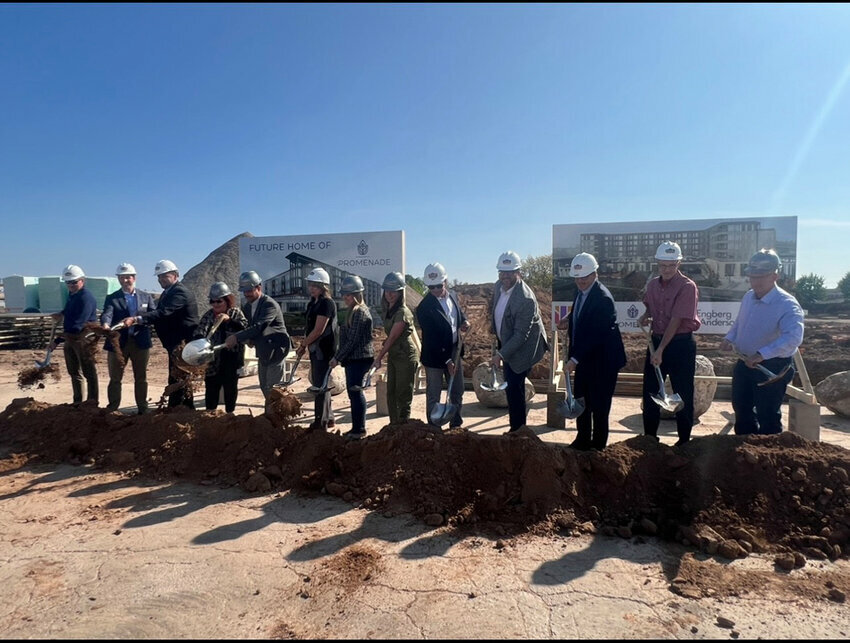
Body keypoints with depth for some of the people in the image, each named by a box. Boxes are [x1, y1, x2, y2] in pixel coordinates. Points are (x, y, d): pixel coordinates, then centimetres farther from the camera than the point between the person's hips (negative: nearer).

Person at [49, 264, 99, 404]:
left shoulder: (86, 297, -19)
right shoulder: (72, 294, 11)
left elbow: (78, 325, -25)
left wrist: (57, 341, -23)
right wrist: (61, 315, 11)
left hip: (83, 339, -10)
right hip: (69, 339, 10)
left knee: (89, 372, -3)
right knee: (74, 372, 16)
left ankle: (92, 402, 3)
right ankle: (77, 402, 26)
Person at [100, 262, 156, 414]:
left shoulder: (146, 297, 10)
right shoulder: (112, 298, 5)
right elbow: (107, 314, -12)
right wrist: (105, 324, -34)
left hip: (140, 342, 1)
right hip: (118, 343, -1)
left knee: (141, 378, 10)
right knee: (115, 378, 6)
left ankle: (143, 410, 20)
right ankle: (112, 410, 17)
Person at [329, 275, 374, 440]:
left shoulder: (360, 312, -16)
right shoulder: (353, 311, 16)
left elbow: (353, 340, -19)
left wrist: (337, 357, -13)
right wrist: (339, 356, 15)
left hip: (359, 359, -10)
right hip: (353, 358, 10)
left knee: (355, 392, -4)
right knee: (353, 393, 13)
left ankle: (359, 429, 6)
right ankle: (357, 428, 22)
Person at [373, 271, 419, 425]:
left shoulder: (403, 313, -22)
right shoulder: (387, 309, 5)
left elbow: (392, 338, -19)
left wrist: (379, 358, -13)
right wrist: (384, 352, 2)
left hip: (406, 356, -9)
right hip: (393, 355, 9)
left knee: (403, 395, -1)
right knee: (391, 394, 13)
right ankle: (394, 427, 25)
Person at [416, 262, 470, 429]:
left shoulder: (452, 296, 0)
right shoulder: (424, 307, -20)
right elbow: (431, 338, -20)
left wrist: (464, 322, -5)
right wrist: (446, 361, -19)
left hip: (454, 352, 7)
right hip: (435, 356, -6)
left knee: (457, 392, 17)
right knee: (433, 396, 6)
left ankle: (456, 425, 33)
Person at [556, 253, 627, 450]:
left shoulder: (603, 298, -24)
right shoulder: (582, 291, 2)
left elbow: (595, 335, -27)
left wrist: (575, 359, -28)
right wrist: (569, 320, -1)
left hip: (601, 360, -8)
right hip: (583, 358, 8)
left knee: (599, 405, 6)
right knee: (581, 401, 17)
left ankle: (598, 446, 21)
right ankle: (582, 440, 32)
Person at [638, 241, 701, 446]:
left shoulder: (687, 287, -14)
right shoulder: (652, 285, 6)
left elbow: (676, 321, -20)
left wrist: (661, 350, -24)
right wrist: (645, 317, -2)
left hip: (681, 344, -6)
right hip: (656, 340, 6)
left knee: (683, 394, 4)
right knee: (650, 391, 11)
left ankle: (684, 440, 19)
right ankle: (649, 436, 25)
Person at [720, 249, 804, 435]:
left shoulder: (787, 304, -22)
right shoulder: (748, 297, 3)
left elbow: (794, 337, -37)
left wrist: (761, 355, -44)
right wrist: (729, 339, 1)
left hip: (772, 368, -8)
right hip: (745, 364, 8)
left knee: (768, 416, 3)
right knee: (742, 410, 21)